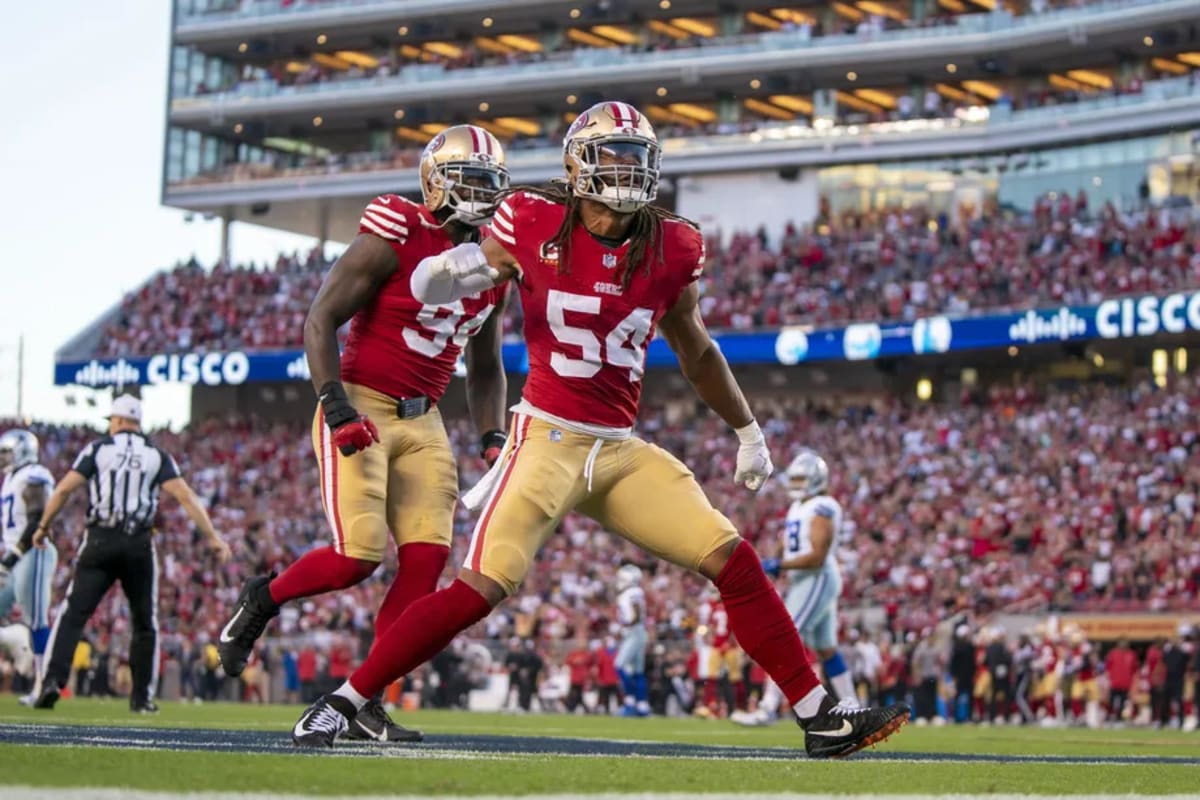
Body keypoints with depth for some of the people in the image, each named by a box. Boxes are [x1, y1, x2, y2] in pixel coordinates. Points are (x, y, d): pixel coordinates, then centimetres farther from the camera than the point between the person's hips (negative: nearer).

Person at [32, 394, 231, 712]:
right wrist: (212, 537, -2)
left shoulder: (98, 449, 4)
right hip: (139, 544, 1)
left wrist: (43, 527, 10)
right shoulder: (156, 455, 7)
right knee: (145, 623, 13)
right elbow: (185, 497, -2)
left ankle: (52, 681, -15)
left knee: (73, 614, 0)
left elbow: (65, 488, -1)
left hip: (100, 541, -1)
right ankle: (142, 697, 13)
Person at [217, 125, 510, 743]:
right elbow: (320, 321, -12)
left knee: (426, 557, -8)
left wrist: (493, 438, 8)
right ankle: (262, 598, 16)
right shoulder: (395, 239, -12)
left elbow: (484, 368, 21)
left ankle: (367, 703, -1)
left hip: (422, 423, 6)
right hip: (360, 409, -6)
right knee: (358, 556, -15)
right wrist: (336, 404, -21)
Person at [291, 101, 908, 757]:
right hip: (548, 438, -5)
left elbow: (695, 350, 20)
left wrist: (747, 432, 27)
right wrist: (453, 272, -20)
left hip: (621, 451, 5)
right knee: (480, 590, -18)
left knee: (736, 564, -1)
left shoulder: (670, 249, 3)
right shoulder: (534, 224, -7)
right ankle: (338, 704, -7)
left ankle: (820, 720, 8)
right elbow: (432, 288, 5)